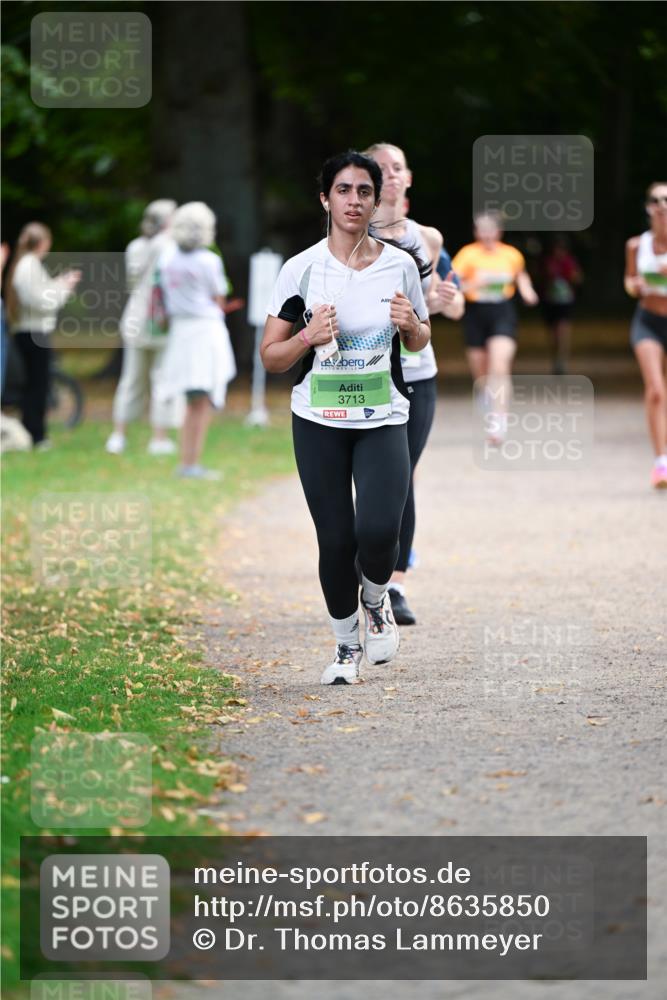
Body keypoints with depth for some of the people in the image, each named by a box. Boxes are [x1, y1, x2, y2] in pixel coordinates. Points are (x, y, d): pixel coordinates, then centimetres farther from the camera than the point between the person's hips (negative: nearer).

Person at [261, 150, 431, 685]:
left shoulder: (401, 265, 0)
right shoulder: (302, 269, -5)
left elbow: (420, 340, 15)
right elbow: (270, 357, -2)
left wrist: (411, 325, -8)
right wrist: (308, 336, -21)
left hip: (383, 420, 0)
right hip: (319, 423, 0)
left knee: (378, 531, -18)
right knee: (337, 540, -1)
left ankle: (376, 601, 16)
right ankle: (346, 644, 22)